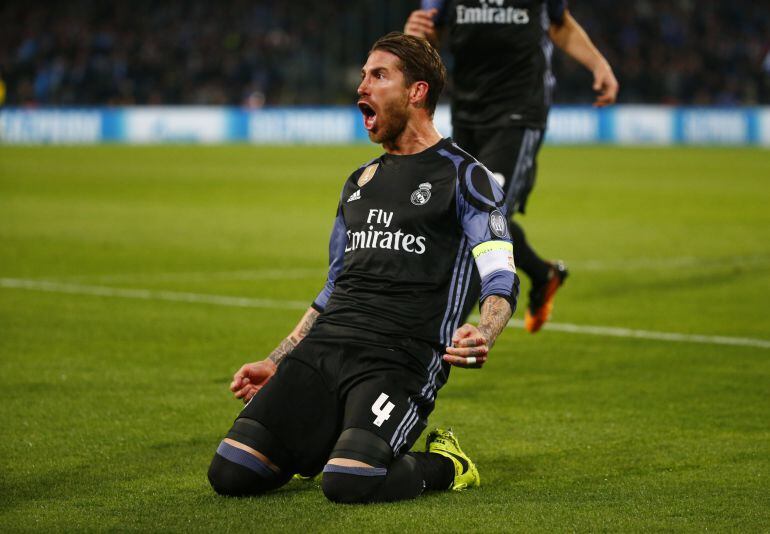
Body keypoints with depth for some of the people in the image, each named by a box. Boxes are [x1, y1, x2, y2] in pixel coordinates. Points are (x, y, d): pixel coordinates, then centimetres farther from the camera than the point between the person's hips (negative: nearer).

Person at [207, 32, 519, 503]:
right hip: (325, 343, 6)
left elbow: (502, 280, -7)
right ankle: (326, 444, 18)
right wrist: (275, 363, 24)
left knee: (348, 484, -31)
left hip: (399, 357, -6)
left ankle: (442, 464, 0)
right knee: (230, 474, -11)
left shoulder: (464, 177, 2)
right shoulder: (360, 182, 23)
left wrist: (482, 337, -29)